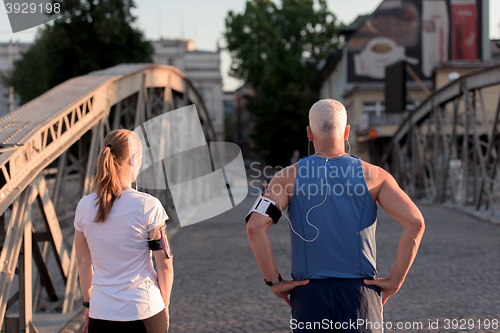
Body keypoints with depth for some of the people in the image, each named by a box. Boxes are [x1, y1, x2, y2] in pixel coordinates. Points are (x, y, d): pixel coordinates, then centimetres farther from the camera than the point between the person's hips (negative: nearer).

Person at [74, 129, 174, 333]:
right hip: (144, 313, -3)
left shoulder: (85, 206, -1)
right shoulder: (148, 206, -12)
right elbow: (165, 265, -7)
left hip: (101, 314, 3)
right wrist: (164, 305, 7)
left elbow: (83, 262, 9)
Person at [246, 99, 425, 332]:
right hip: (360, 295, 0)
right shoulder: (373, 176, 0)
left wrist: (274, 282, -5)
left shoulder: (290, 177, -1)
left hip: (309, 295, 0)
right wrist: (395, 280, -4)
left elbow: (255, 226, -13)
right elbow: (415, 222, -10)